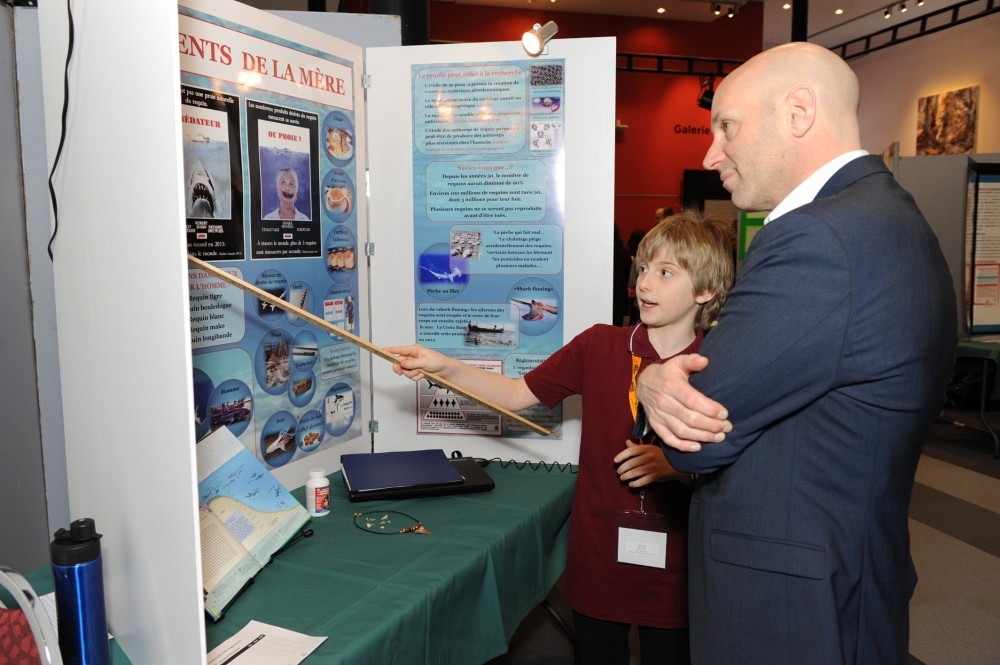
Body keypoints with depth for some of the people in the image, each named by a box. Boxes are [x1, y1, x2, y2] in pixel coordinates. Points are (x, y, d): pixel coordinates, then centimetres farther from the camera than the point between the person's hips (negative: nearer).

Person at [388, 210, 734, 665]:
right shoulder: (598, 346, -4)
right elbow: (517, 395, 1)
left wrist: (678, 465, -20)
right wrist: (444, 367, -8)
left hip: (674, 574, -1)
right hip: (597, 564, 2)